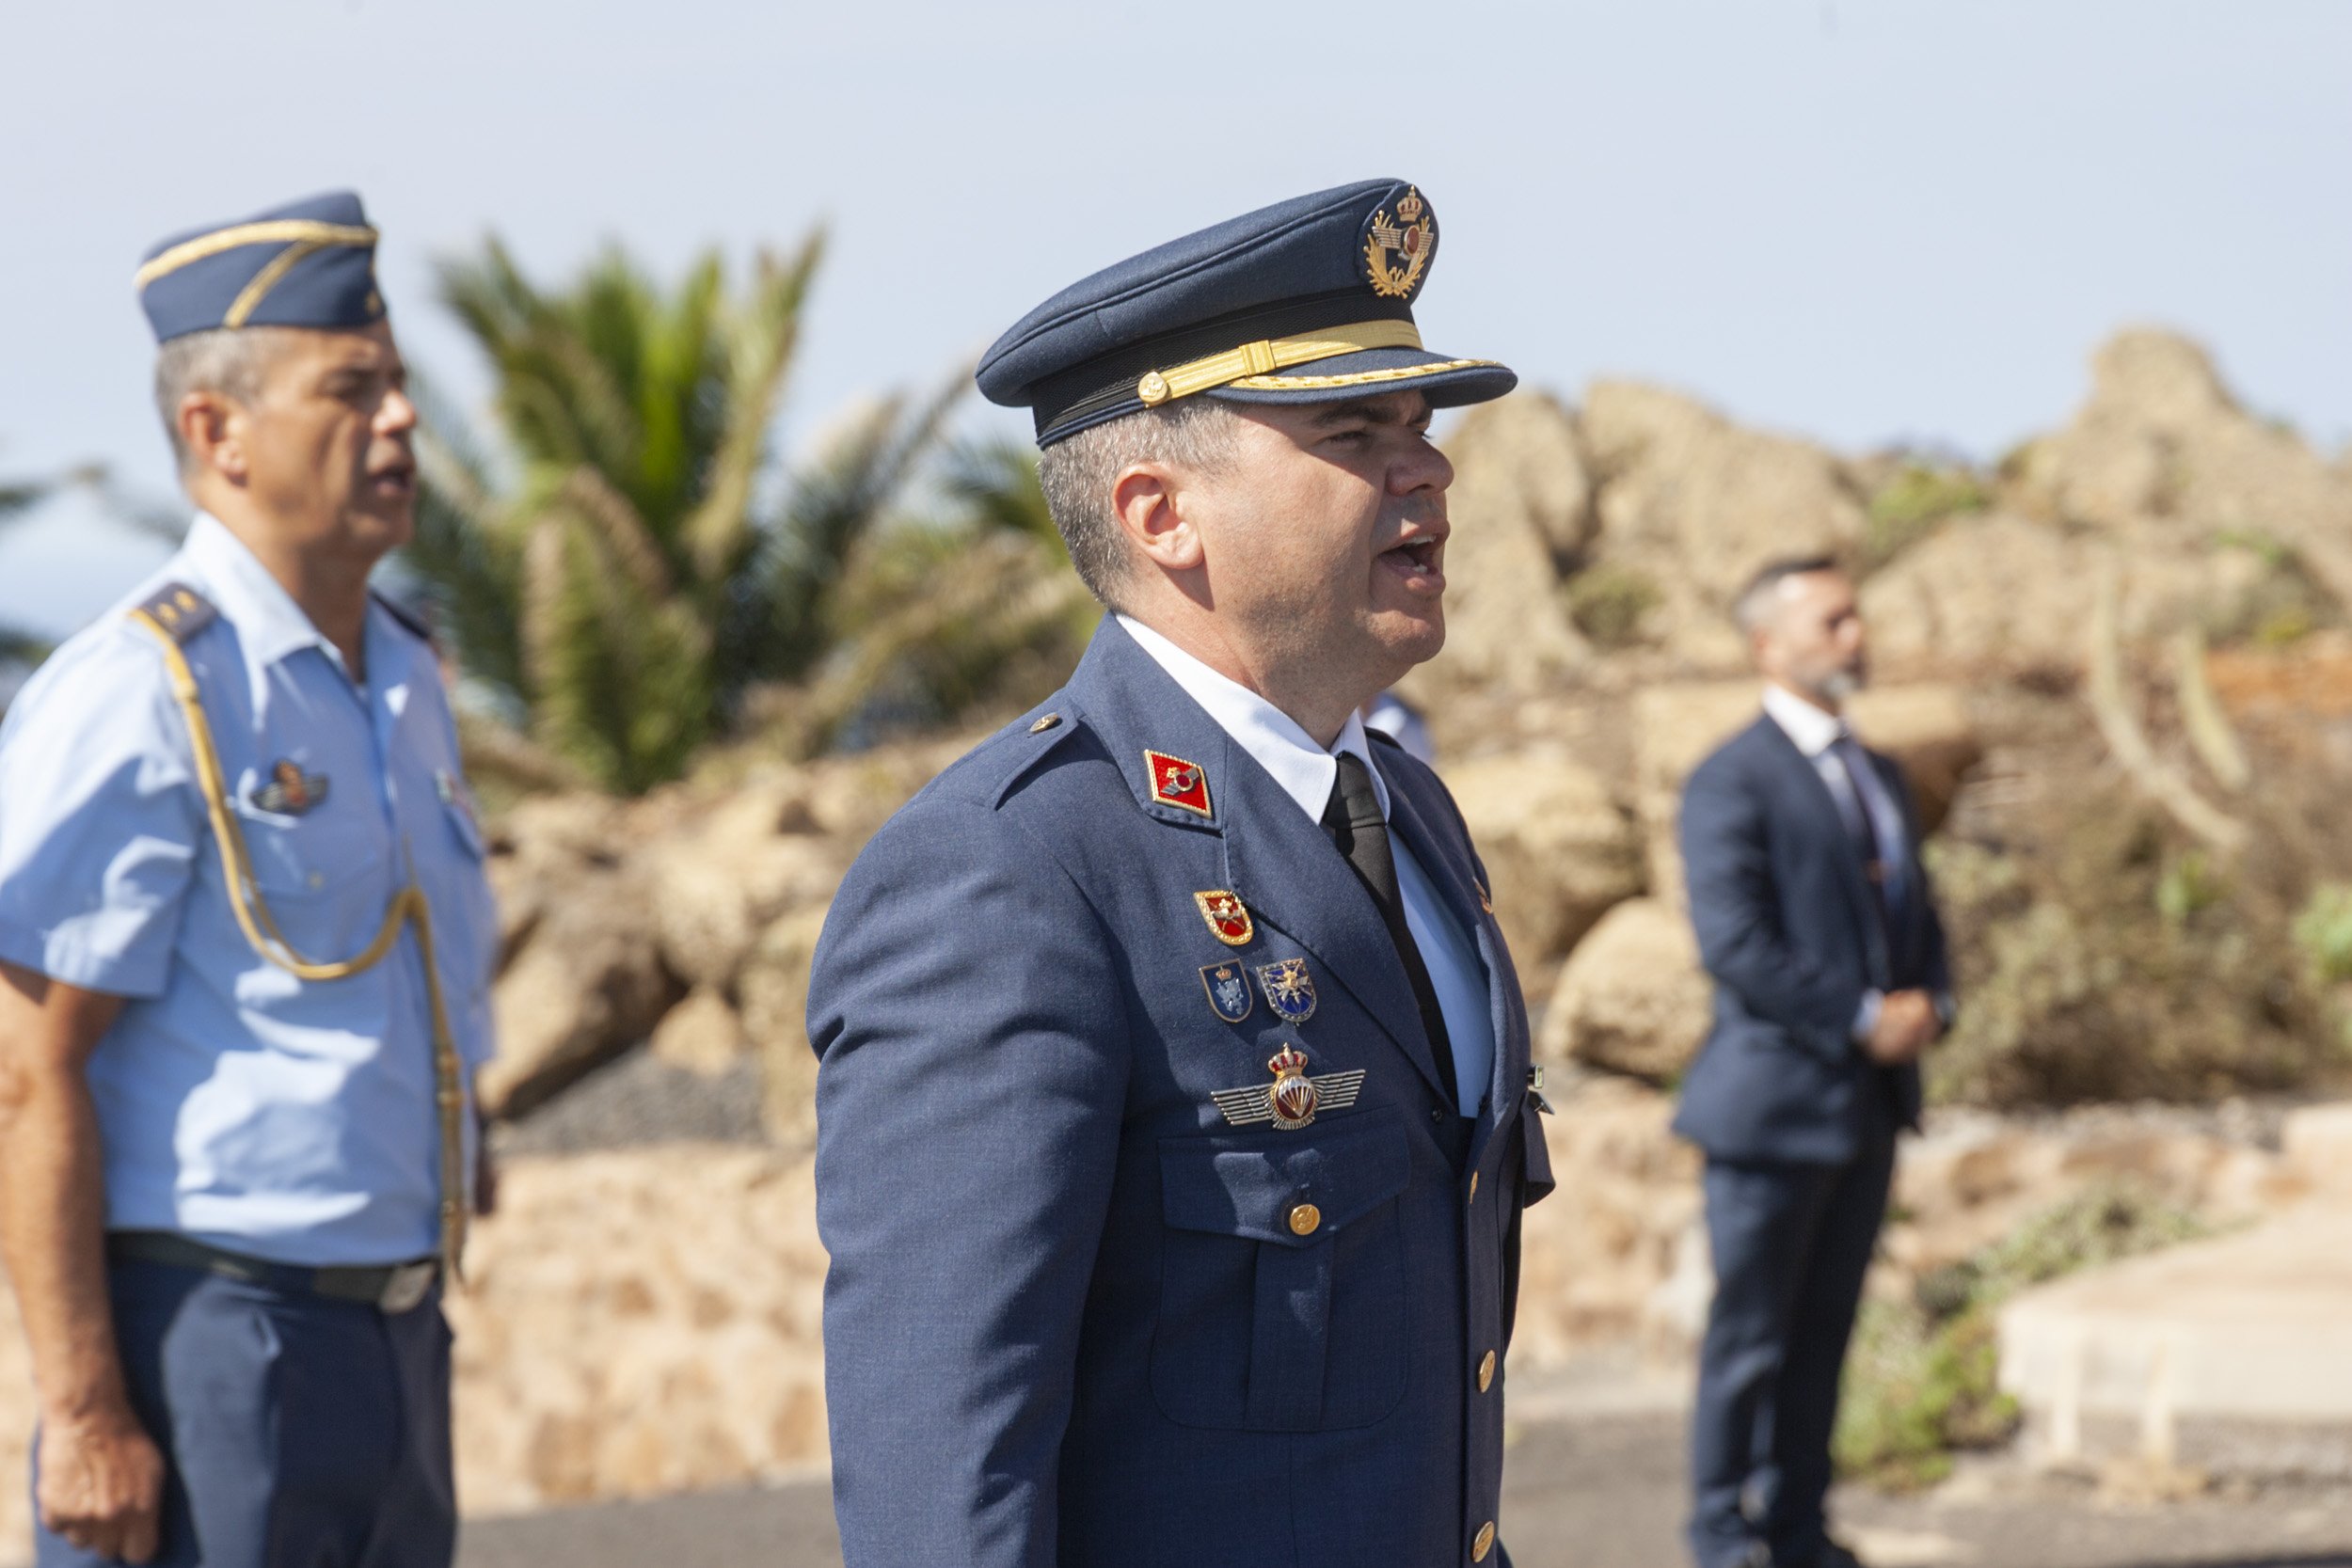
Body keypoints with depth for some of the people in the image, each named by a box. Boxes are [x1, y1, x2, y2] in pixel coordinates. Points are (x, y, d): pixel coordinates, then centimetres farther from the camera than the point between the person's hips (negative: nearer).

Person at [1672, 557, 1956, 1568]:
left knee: (1822, 1329, 11)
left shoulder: (1878, 778, 17)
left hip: (1870, 1104, 7)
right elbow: (1735, 944, -18)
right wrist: (1864, 1020, -18)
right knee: (1751, 1331, -1)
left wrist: (1927, 1006, -1)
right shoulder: (1732, 784, -9)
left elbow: (1918, 921, 20)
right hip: (1776, 1096, -7)